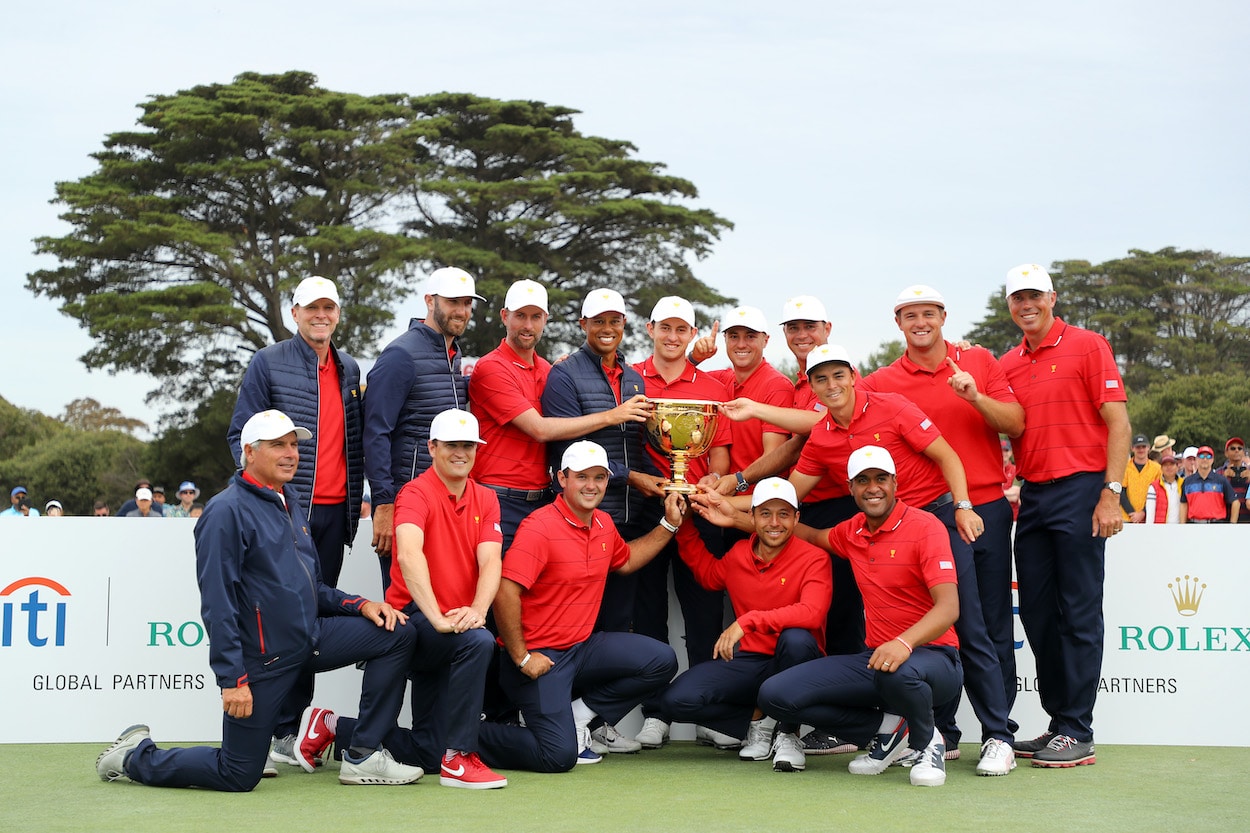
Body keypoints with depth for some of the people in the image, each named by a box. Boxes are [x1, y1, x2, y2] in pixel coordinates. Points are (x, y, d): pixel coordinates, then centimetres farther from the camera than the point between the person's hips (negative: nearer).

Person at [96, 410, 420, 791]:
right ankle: (135, 757, 20)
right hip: (261, 657, -8)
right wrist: (232, 679, -22)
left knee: (397, 632, -4)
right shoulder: (227, 512, -14)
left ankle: (362, 758, 1)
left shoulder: (290, 502, 14)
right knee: (238, 776, -4)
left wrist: (360, 605, 4)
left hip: (310, 639, 8)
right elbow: (217, 605, -18)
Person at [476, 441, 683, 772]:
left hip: (583, 647, 8)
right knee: (560, 756, -19)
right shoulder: (540, 527, -18)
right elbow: (505, 593, -25)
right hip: (540, 657, -8)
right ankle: (472, 735, 4)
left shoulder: (604, 524, 8)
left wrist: (669, 525, 22)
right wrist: (521, 658, -20)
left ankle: (576, 717, 4)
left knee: (662, 661, -3)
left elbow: (625, 560, 31)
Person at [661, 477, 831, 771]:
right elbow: (707, 573, 30)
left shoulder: (813, 559, -11)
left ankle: (788, 733, -15)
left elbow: (811, 613, -30)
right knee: (674, 700, -18)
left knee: (797, 638, -40)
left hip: (791, 662, -4)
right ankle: (759, 721, 6)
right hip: (747, 662, 4)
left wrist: (748, 621, -33)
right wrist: (683, 527, 20)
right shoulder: (738, 555, 6)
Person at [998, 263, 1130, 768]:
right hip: (1032, 495, 6)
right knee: (1037, 613, 7)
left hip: (1080, 489, -6)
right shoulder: (1006, 365, 14)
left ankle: (1078, 735, 0)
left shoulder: (1087, 347, -2)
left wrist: (1111, 493, -15)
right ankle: (1057, 723, 17)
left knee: (1079, 614, -4)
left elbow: (1118, 422, -7)